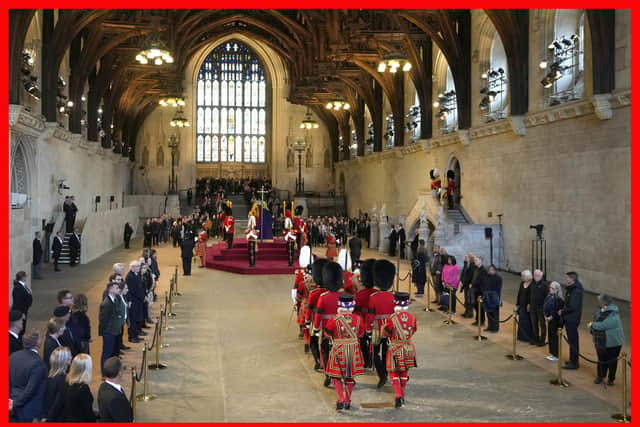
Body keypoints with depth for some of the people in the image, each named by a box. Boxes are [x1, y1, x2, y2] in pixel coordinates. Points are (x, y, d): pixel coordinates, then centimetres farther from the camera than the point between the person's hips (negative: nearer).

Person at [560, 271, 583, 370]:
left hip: (572, 319, -10)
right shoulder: (572, 288, 8)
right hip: (570, 318, 10)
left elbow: (572, 307, -26)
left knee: (572, 340, -1)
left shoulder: (575, 291, -23)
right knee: (573, 340, 19)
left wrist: (562, 311, -14)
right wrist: (563, 310, 4)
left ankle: (573, 363, 7)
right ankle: (574, 360, 31)